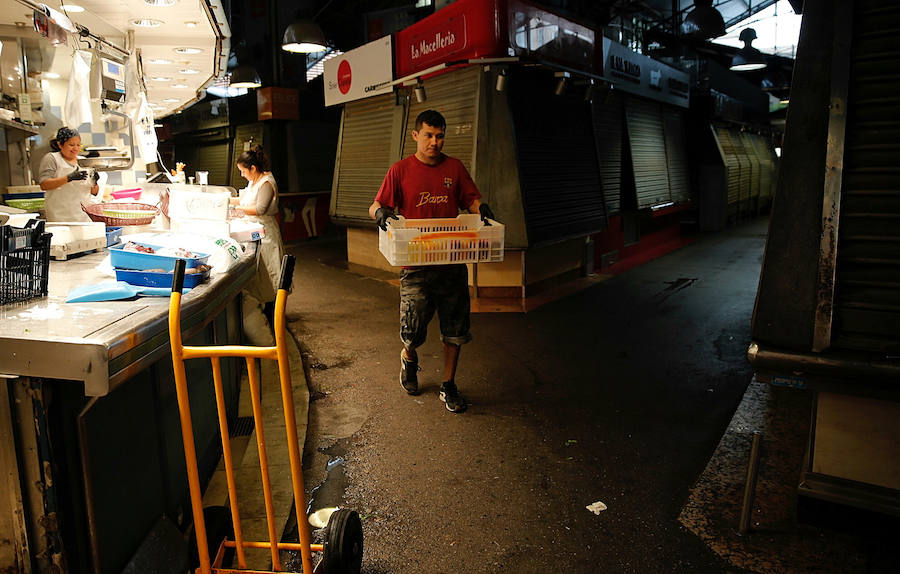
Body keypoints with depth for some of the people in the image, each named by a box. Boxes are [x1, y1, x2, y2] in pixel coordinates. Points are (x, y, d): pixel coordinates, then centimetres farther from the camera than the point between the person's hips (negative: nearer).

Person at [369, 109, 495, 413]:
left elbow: (471, 200, 11)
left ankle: (449, 386, 27)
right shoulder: (400, 170, 1)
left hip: (452, 261, 2)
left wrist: (481, 209, -12)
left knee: (454, 330, 9)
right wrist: (380, 212, -24)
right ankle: (409, 358, 38)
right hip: (415, 263, -2)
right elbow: (374, 207, 0)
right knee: (413, 332, 2)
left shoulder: (455, 167, 8)